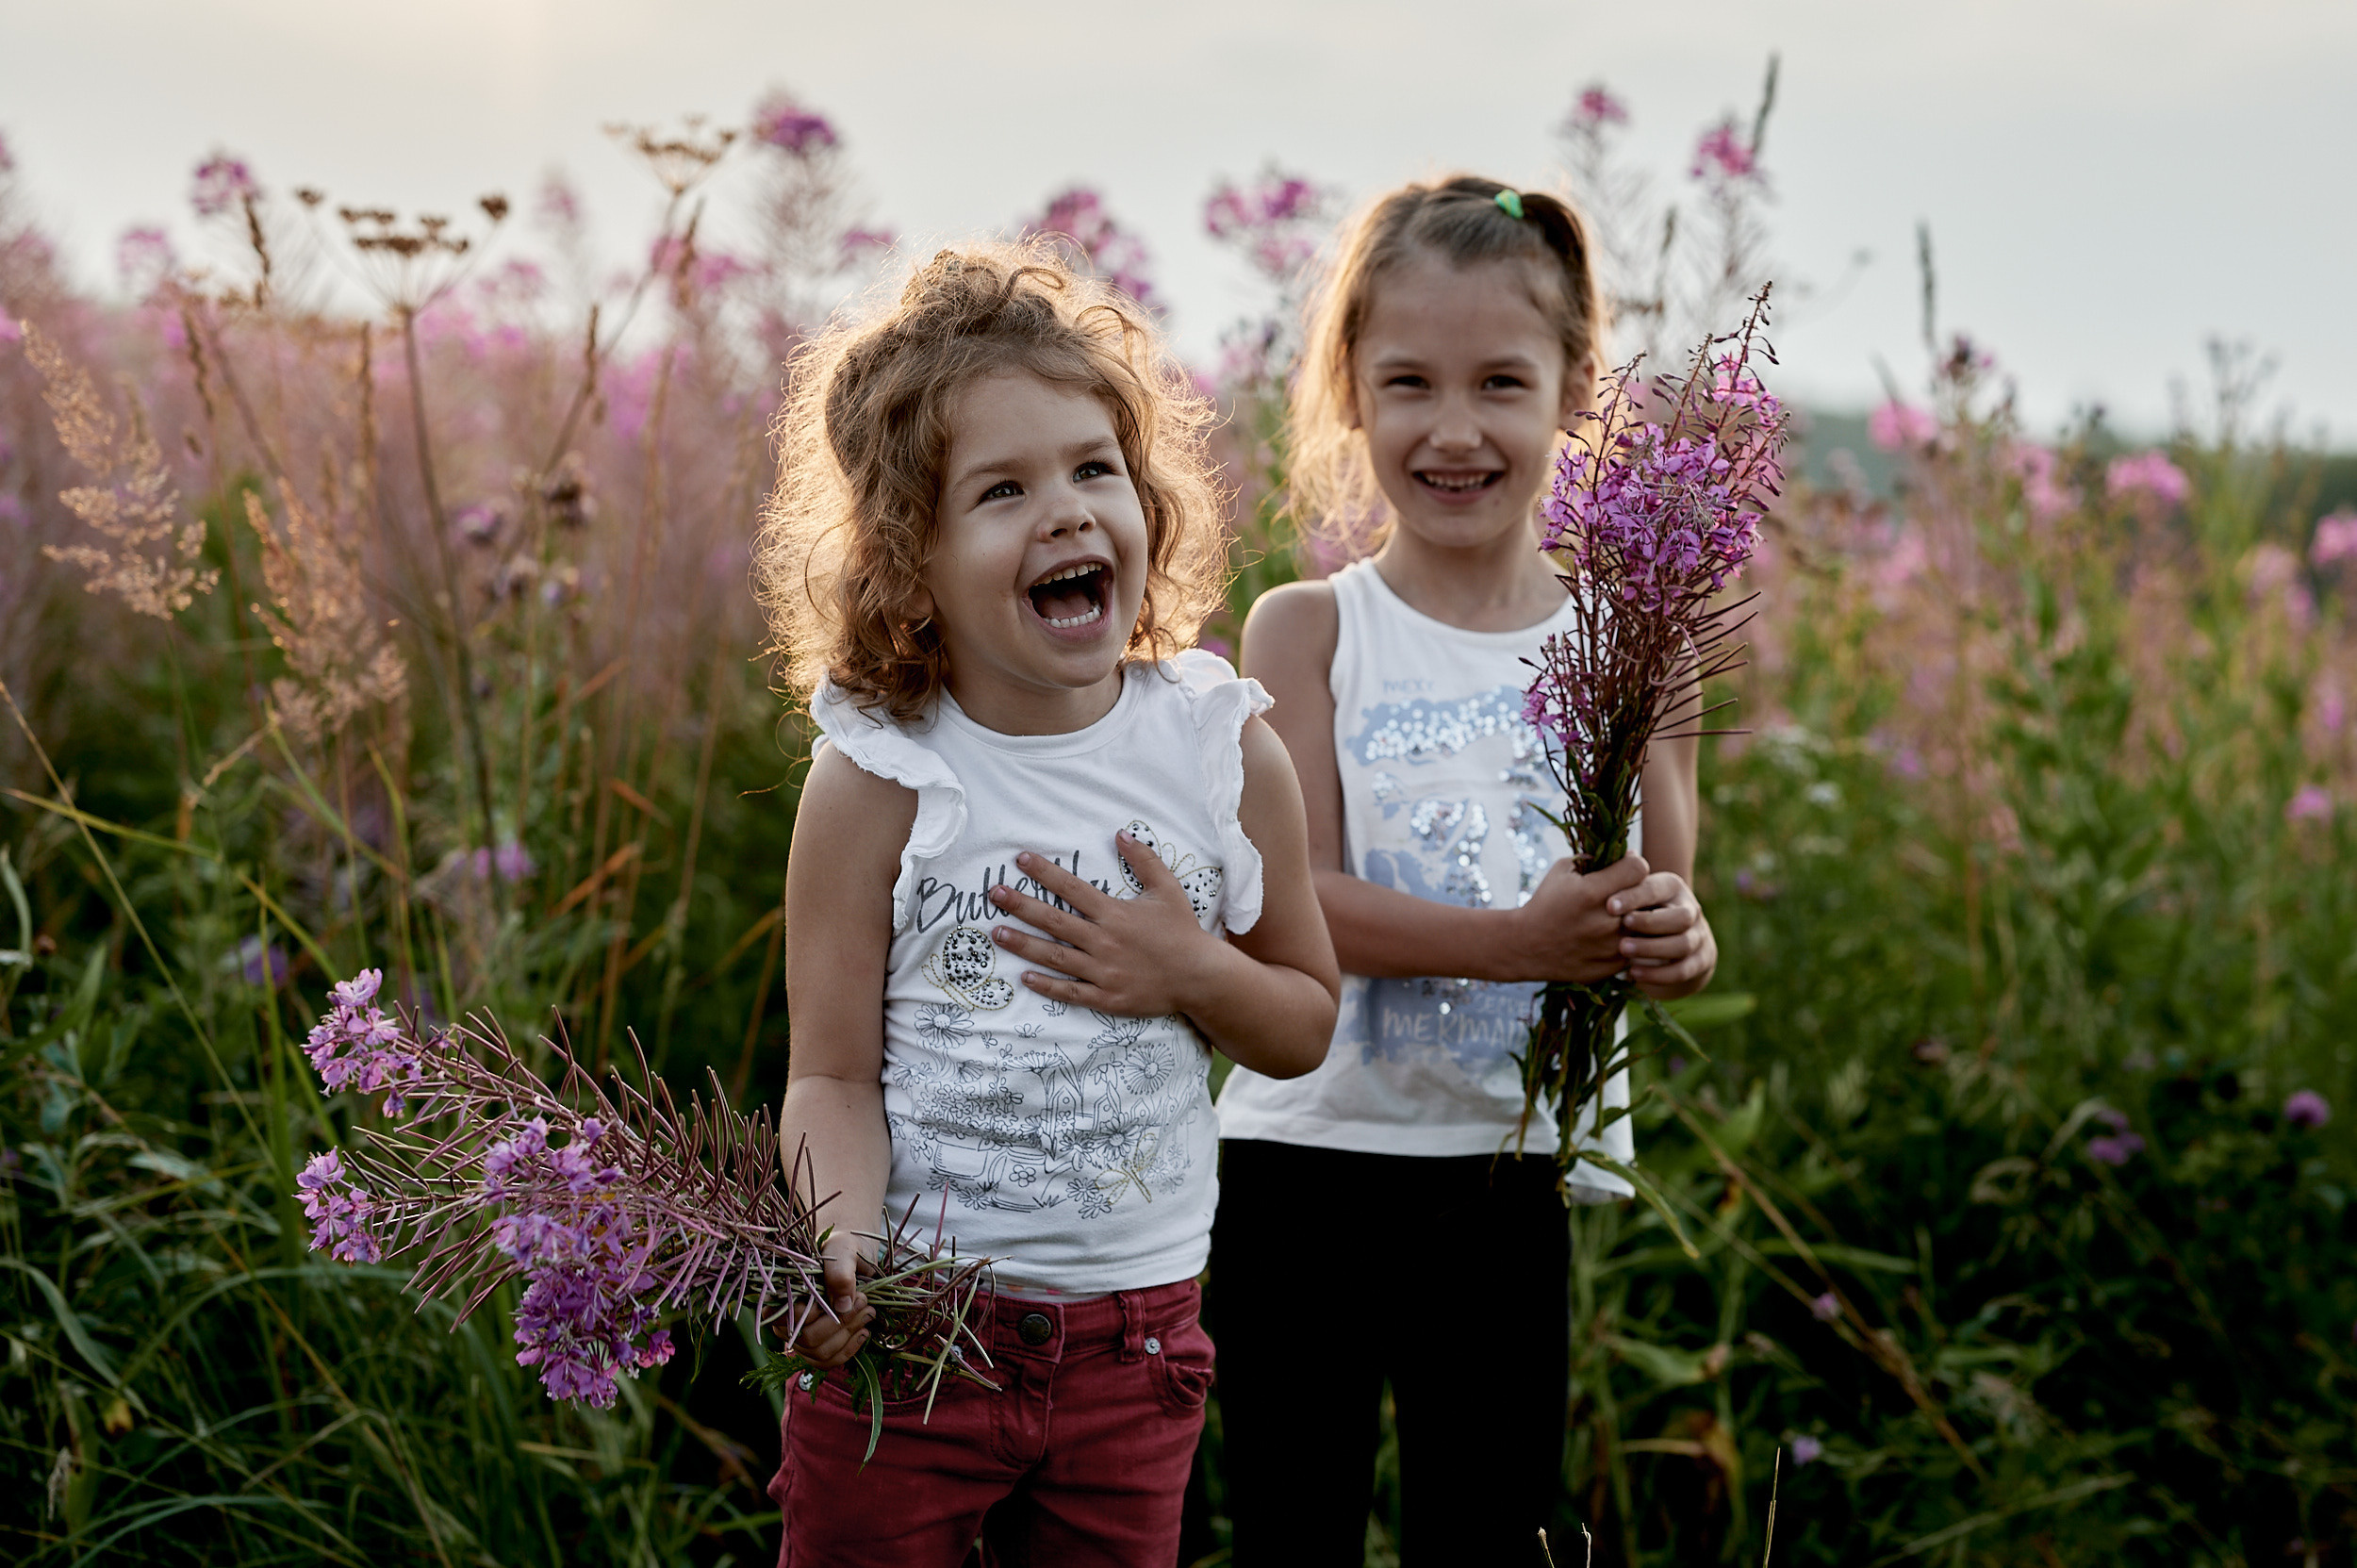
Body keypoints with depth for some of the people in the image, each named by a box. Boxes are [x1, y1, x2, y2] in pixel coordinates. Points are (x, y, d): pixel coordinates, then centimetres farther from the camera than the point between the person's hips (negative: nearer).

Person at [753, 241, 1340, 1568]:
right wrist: (840, 1239, -27)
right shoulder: (880, 776, -11)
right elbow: (835, 1071, -9)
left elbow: (1307, 1024, 8)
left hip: (1131, 1341, 3)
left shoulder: (1229, 751, -3)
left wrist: (1193, 974, -12)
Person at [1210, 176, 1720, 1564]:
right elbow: (1291, 901, -13)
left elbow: (1667, 901, 1)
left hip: (1516, 1176, 2)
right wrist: (1517, 940, -27)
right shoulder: (1309, 631, -4)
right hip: (1310, 1153, -1)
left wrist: (1671, 941, -23)